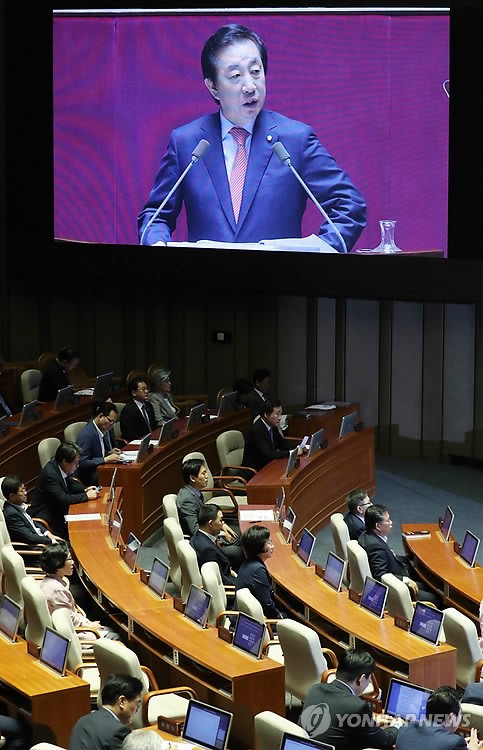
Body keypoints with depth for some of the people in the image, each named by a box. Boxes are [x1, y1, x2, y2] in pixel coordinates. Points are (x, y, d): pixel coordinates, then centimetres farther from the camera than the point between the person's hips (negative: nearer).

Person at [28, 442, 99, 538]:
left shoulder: (57, 466, -1)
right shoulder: (50, 474, -27)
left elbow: (69, 483, 17)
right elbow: (62, 499, -30)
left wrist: (85, 489, -2)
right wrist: (86, 496, -21)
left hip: (57, 511, 9)